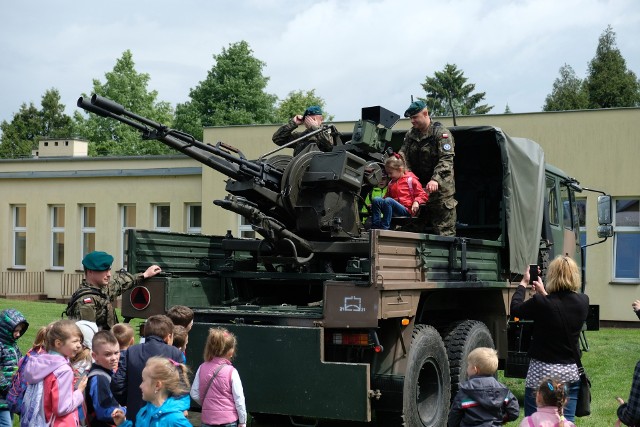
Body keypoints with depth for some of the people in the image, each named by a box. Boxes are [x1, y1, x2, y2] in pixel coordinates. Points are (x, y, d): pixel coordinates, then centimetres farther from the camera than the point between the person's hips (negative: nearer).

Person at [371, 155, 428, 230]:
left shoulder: (410, 180, 8)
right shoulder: (391, 183, 27)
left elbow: (423, 195, 3)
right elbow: (386, 197, 37)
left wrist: (416, 202, -17)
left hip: (406, 211, -6)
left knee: (388, 201, -33)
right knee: (376, 200, -17)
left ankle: (384, 228, -39)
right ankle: (374, 228, -29)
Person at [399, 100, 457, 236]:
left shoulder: (441, 133, -8)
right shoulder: (411, 134, 13)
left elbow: (446, 159, -18)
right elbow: (403, 155, 9)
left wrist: (435, 180, -32)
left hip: (440, 189, -7)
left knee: (444, 229, -6)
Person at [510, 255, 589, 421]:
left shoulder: (541, 303, -18)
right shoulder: (583, 302, -4)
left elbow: (515, 308, 0)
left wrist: (523, 283, 15)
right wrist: (544, 293, 25)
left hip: (542, 372, -4)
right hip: (571, 371, 5)